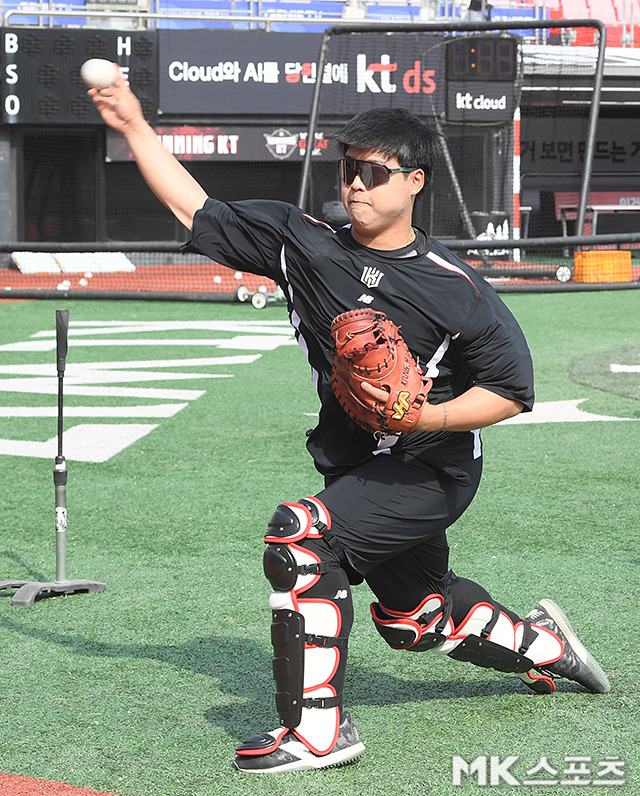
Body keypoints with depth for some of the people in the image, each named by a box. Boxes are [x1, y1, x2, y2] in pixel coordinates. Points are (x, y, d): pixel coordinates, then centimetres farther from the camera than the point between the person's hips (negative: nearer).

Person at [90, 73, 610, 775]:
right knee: (415, 616, 22)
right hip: (355, 468, 7)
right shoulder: (304, 244, -3)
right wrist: (135, 128, -7)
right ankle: (543, 643, 51)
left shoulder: (455, 289, -16)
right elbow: (194, 210, -1)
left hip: (432, 470, -7)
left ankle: (318, 729, -23)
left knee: (299, 534, -28)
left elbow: (512, 390, -12)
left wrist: (427, 416, -26)